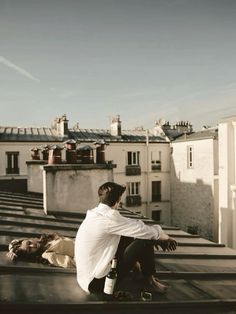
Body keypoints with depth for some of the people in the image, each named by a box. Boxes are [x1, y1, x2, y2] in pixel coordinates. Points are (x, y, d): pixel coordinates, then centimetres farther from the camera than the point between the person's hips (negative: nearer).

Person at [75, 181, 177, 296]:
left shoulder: (95, 213, 4)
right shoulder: (109, 218, -24)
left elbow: (132, 224, 8)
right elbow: (141, 230, -17)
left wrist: (159, 236, 7)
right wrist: (162, 235, 4)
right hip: (97, 283, -9)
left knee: (129, 238, 11)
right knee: (144, 242, -10)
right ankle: (149, 281, 12)